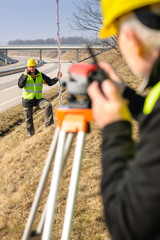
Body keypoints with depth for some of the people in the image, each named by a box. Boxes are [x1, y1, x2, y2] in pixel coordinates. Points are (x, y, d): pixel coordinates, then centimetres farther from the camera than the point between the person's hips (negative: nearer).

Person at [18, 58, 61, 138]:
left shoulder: (40, 75, 2)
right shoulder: (24, 75, -4)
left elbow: (50, 82, -1)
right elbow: (20, 85, -20)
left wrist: (57, 78, -18)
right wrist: (25, 75, -24)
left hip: (38, 99, 1)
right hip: (27, 100, -1)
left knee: (48, 105, -27)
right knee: (28, 119, 7)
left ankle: (48, 125, -21)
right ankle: (30, 135, 26)